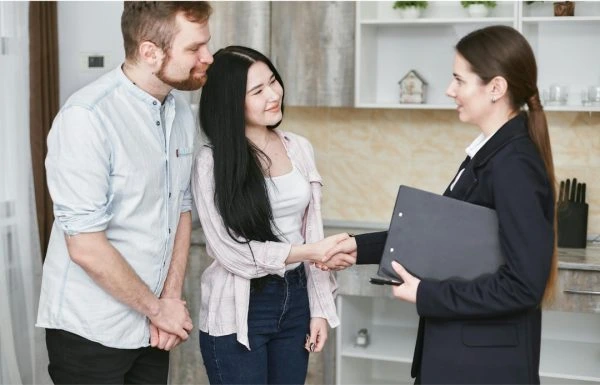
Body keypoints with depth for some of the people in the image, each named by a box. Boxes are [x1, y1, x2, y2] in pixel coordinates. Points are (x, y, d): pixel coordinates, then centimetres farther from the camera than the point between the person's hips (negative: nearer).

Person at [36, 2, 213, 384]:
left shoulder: (183, 113, 1)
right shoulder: (87, 118, -21)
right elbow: (85, 247, -21)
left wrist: (171, 297, -2)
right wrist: (157, 308, -10)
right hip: (90, 332, -6)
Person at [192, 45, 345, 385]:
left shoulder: (299, 148, 4)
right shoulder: (212, 161, -12)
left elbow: (313, 233, 7)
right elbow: (231, 251, -14)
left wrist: (319, 308, 4)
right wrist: (307, 253, -20)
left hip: (295, 300, 5)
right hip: (239, 311, -5)